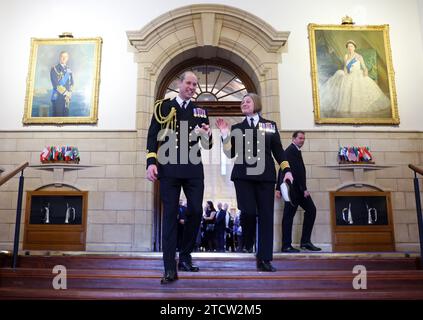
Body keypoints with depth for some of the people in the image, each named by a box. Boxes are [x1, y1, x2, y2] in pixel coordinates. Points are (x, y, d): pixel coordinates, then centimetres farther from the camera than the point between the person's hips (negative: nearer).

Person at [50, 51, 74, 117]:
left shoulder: (69, 70, 15)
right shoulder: (54, 69, -1)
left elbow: (71, 83, 13)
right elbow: (55, 84, -10)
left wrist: (69, 93, -3)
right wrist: (65, 92, -11)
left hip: (67, 97, 5)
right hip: (57, 97, -5)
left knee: (65, 115, 4)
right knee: (57, 116, -6)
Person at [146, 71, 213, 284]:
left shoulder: (201, 112, 16)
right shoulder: (163, 107, 9)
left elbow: (208, 146, 15)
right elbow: (153, 136, 3)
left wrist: (208, 135, -8)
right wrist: (151, 162, -10)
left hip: (193, 170, 3)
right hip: (169, 168, -2)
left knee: (196, 211, 2)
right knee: (170, 215, -2)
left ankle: (185, 256, 24)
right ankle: (170, 268, 2)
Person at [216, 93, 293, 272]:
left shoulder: (270, 126, 13)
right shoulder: (237, 128, 14)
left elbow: (278, 151, 10)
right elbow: (230, 153, 8)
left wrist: (286, 170, -2)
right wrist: (225, 136, -4)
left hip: (265, 175, 1)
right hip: (243, 175, 0)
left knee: (266, 215, -2)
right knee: (248, 212, -14)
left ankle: (264, 259, 5)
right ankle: (246, 247, 14)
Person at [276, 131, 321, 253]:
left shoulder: (289, 150, 20)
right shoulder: (293, 151, -11)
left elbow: (282, 169, 20)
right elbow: (297, 171, -18)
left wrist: (278, 188, 20)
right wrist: (304, 189, -17)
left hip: (295, 188, 10)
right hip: (294, 187, -10)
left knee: (311, 209, 8)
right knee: (289, 215, -4)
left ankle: (305, 241, 10)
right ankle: (286, 246, 3)